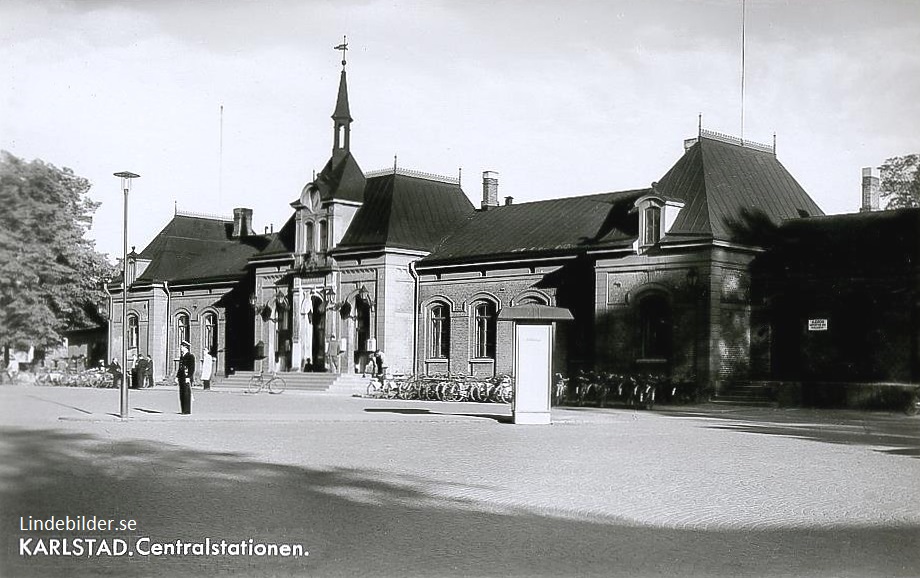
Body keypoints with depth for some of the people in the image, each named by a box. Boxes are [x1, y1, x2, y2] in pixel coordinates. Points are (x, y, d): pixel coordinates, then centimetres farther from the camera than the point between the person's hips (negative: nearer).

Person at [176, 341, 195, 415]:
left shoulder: (191, 356, -7)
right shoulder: (181, 356, 18)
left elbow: (192, 368, -12)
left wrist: (188, 377, -19)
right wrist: (177, 376, 15)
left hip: (187, 378, -8)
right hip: (181, 378, 8)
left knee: (187, 394, -7)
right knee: (182, 394, 8)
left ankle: (187, 411, -4)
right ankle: (183, 410, 12)